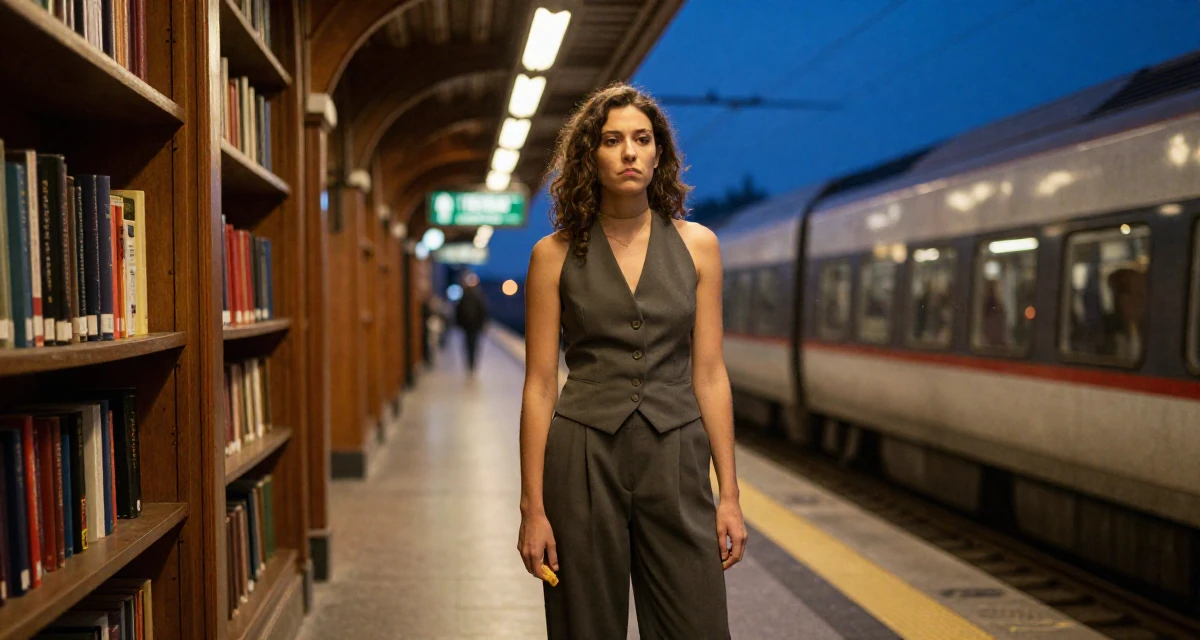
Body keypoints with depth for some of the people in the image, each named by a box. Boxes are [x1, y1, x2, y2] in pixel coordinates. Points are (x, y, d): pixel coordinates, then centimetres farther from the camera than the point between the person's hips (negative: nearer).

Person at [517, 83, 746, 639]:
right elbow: (540, 384, 0)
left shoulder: (696, 245, 4)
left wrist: (730, 494, 2)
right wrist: (533, 507, -4)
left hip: (675, 459, 1)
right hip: (584, 460, -1)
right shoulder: (556, 254, 0)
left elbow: (709, 373, 5)